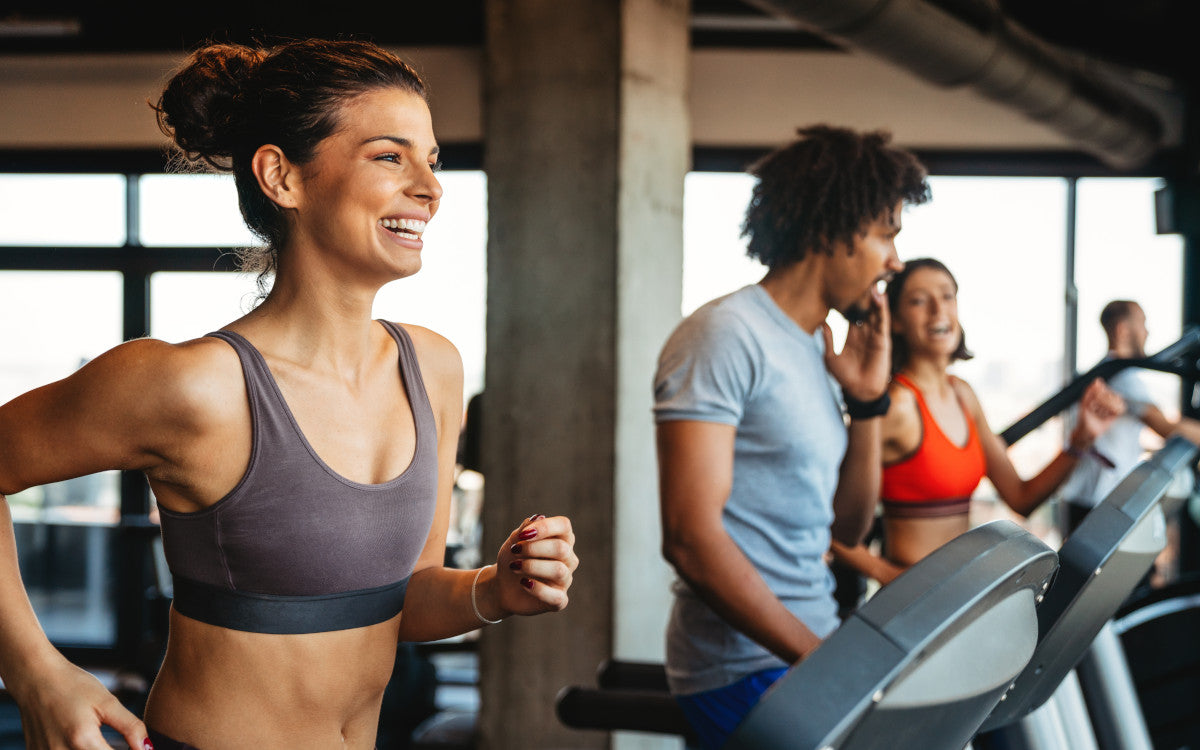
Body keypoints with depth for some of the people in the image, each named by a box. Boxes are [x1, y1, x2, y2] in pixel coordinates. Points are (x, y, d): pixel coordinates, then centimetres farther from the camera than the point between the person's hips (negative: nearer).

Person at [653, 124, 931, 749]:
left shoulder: (817, 350, 15)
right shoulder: (726, 336, -12)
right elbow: (691, 537, -20)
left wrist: (866, 401, 6)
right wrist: (823, 661, -22)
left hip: (810, 647, 8)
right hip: (746, 669, -8)